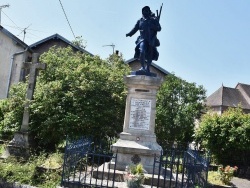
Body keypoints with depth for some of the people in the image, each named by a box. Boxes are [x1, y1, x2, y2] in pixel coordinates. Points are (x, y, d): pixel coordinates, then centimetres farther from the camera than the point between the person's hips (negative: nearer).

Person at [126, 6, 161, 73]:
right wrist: (129, 34, -4)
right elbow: (135, 29, 12)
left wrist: (153, 27, -18)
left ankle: (147, 68, 14)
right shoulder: (140, 21, 13)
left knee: (150, 55, 2)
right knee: (142, 52, -24)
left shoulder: (153, 20, 10)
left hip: (151, 40, 1)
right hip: (143, 39, -1)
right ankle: (143, 67, -24)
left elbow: (159, 28, 1)